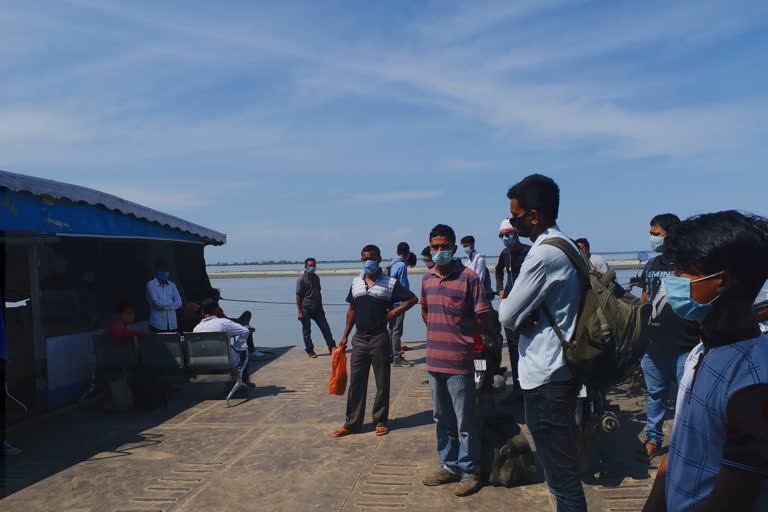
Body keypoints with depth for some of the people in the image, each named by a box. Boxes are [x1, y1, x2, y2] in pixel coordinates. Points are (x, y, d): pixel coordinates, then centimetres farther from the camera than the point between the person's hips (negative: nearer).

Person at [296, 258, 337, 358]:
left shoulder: (316, 278, 9)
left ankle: (332, 348, 12)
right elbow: (298, 296, -10)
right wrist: (300, 312, -13)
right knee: (307, 331, 4)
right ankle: (310, 351, 15)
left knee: (325, 328, 5)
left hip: (317, 308, 5)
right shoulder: (301, 280, -9)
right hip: (306, 309, -5)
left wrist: (321, 307, 16)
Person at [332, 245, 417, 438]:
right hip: (359, 339, 4)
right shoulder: (356, 282, 9)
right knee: (356, 382, 7)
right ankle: (352, 423, 16)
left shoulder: (390, 283, -4)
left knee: (382, 383, 7)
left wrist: (393, 313, -10)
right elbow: (352, 310, 15)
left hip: (379, 339, -4)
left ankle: (381, 421, 20)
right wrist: (345, 336, 13)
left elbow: (412, 299, -1)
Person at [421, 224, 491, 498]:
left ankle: (470, 472, 19)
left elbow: (483, 316, -9)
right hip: (434, 360, 6)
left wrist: (462, 336, 0)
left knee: (465, 421, 3)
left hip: (459, 362, -6)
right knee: (442, 419, 17)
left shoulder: (468, 277, -11)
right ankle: (449, 465, 32)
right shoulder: (427, 278, 8)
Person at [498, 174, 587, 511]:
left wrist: (521, 318, 1)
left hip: (545, 377, -10)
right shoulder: (566, 246, 10)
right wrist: (527, 319, -2)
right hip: (561, 370, 10)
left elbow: (507, 316, -18)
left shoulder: (543, 254, -21)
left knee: (560, 474, 1)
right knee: (565, 467, 21)